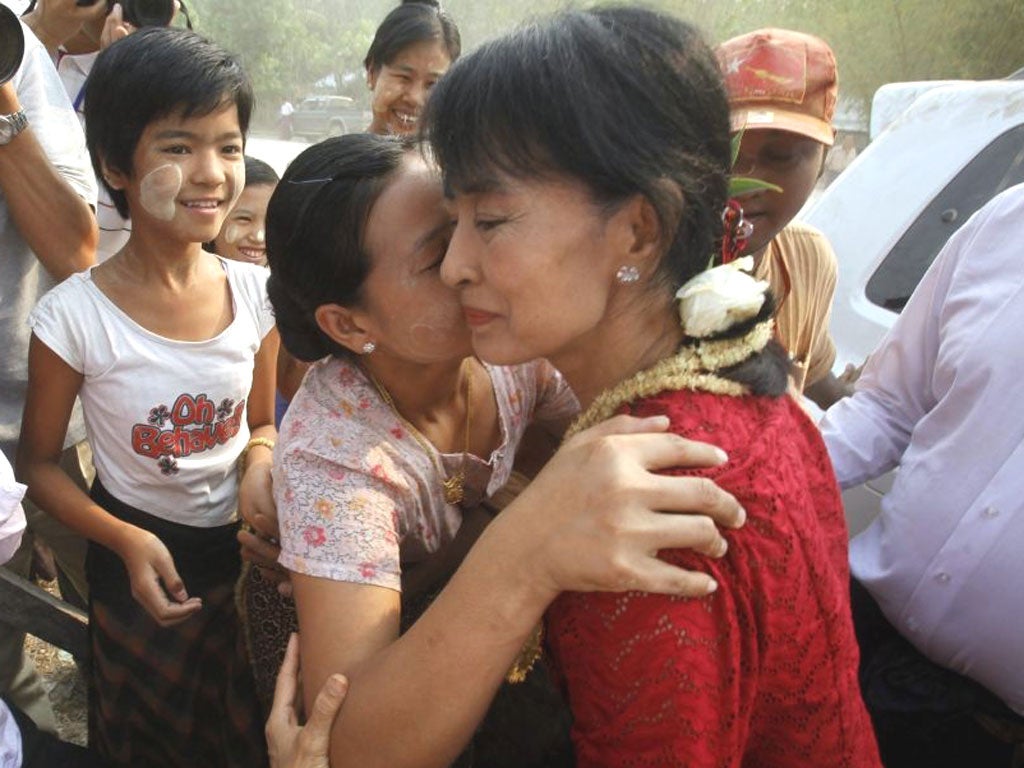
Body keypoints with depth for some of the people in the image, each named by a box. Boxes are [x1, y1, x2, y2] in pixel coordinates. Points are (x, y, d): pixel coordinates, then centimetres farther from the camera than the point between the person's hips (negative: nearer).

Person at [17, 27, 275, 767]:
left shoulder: (255, 293, -11)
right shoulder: (73, 315, -21)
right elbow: (39, 463, -8)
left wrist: (259, 468, -17)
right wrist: (128, 542, -21)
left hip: (244, 550, 3)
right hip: (139, 561, -2)